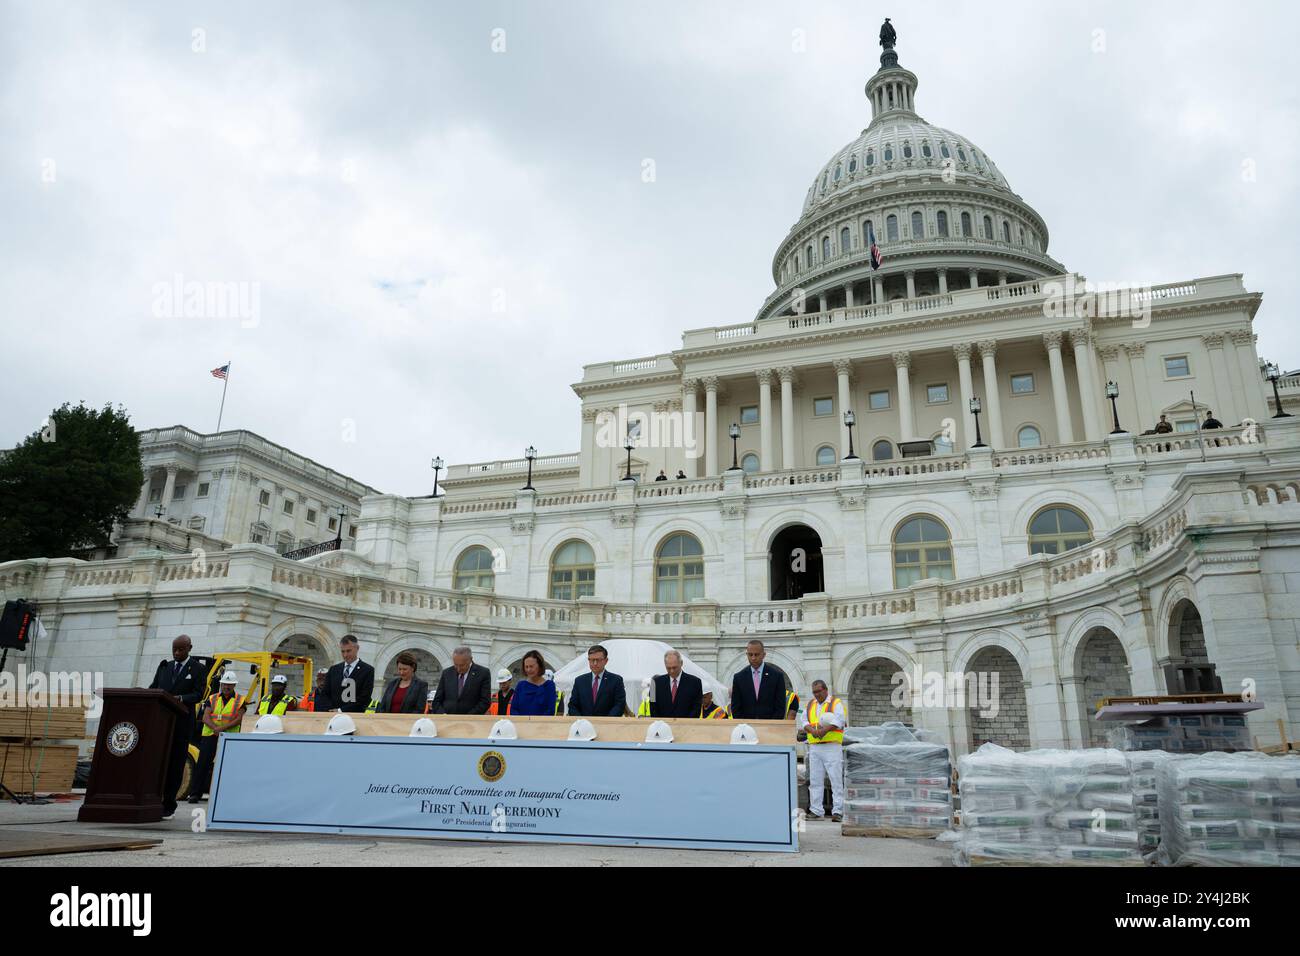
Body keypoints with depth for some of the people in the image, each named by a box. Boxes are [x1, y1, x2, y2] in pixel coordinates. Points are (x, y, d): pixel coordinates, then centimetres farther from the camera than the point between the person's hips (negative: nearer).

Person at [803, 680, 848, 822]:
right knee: (815, 780, 6)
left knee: (836, 779, -6)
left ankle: (838, 811, -4)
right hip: (814, 747, 5)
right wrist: (813, 730, -14)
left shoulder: (836, 703, 2)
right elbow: (805, 722, 7)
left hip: (832, 747, -5)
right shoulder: (810, 705, 18)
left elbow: (839, 721, -12)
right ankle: (816, 811, 11)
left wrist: (824, 730, -21)